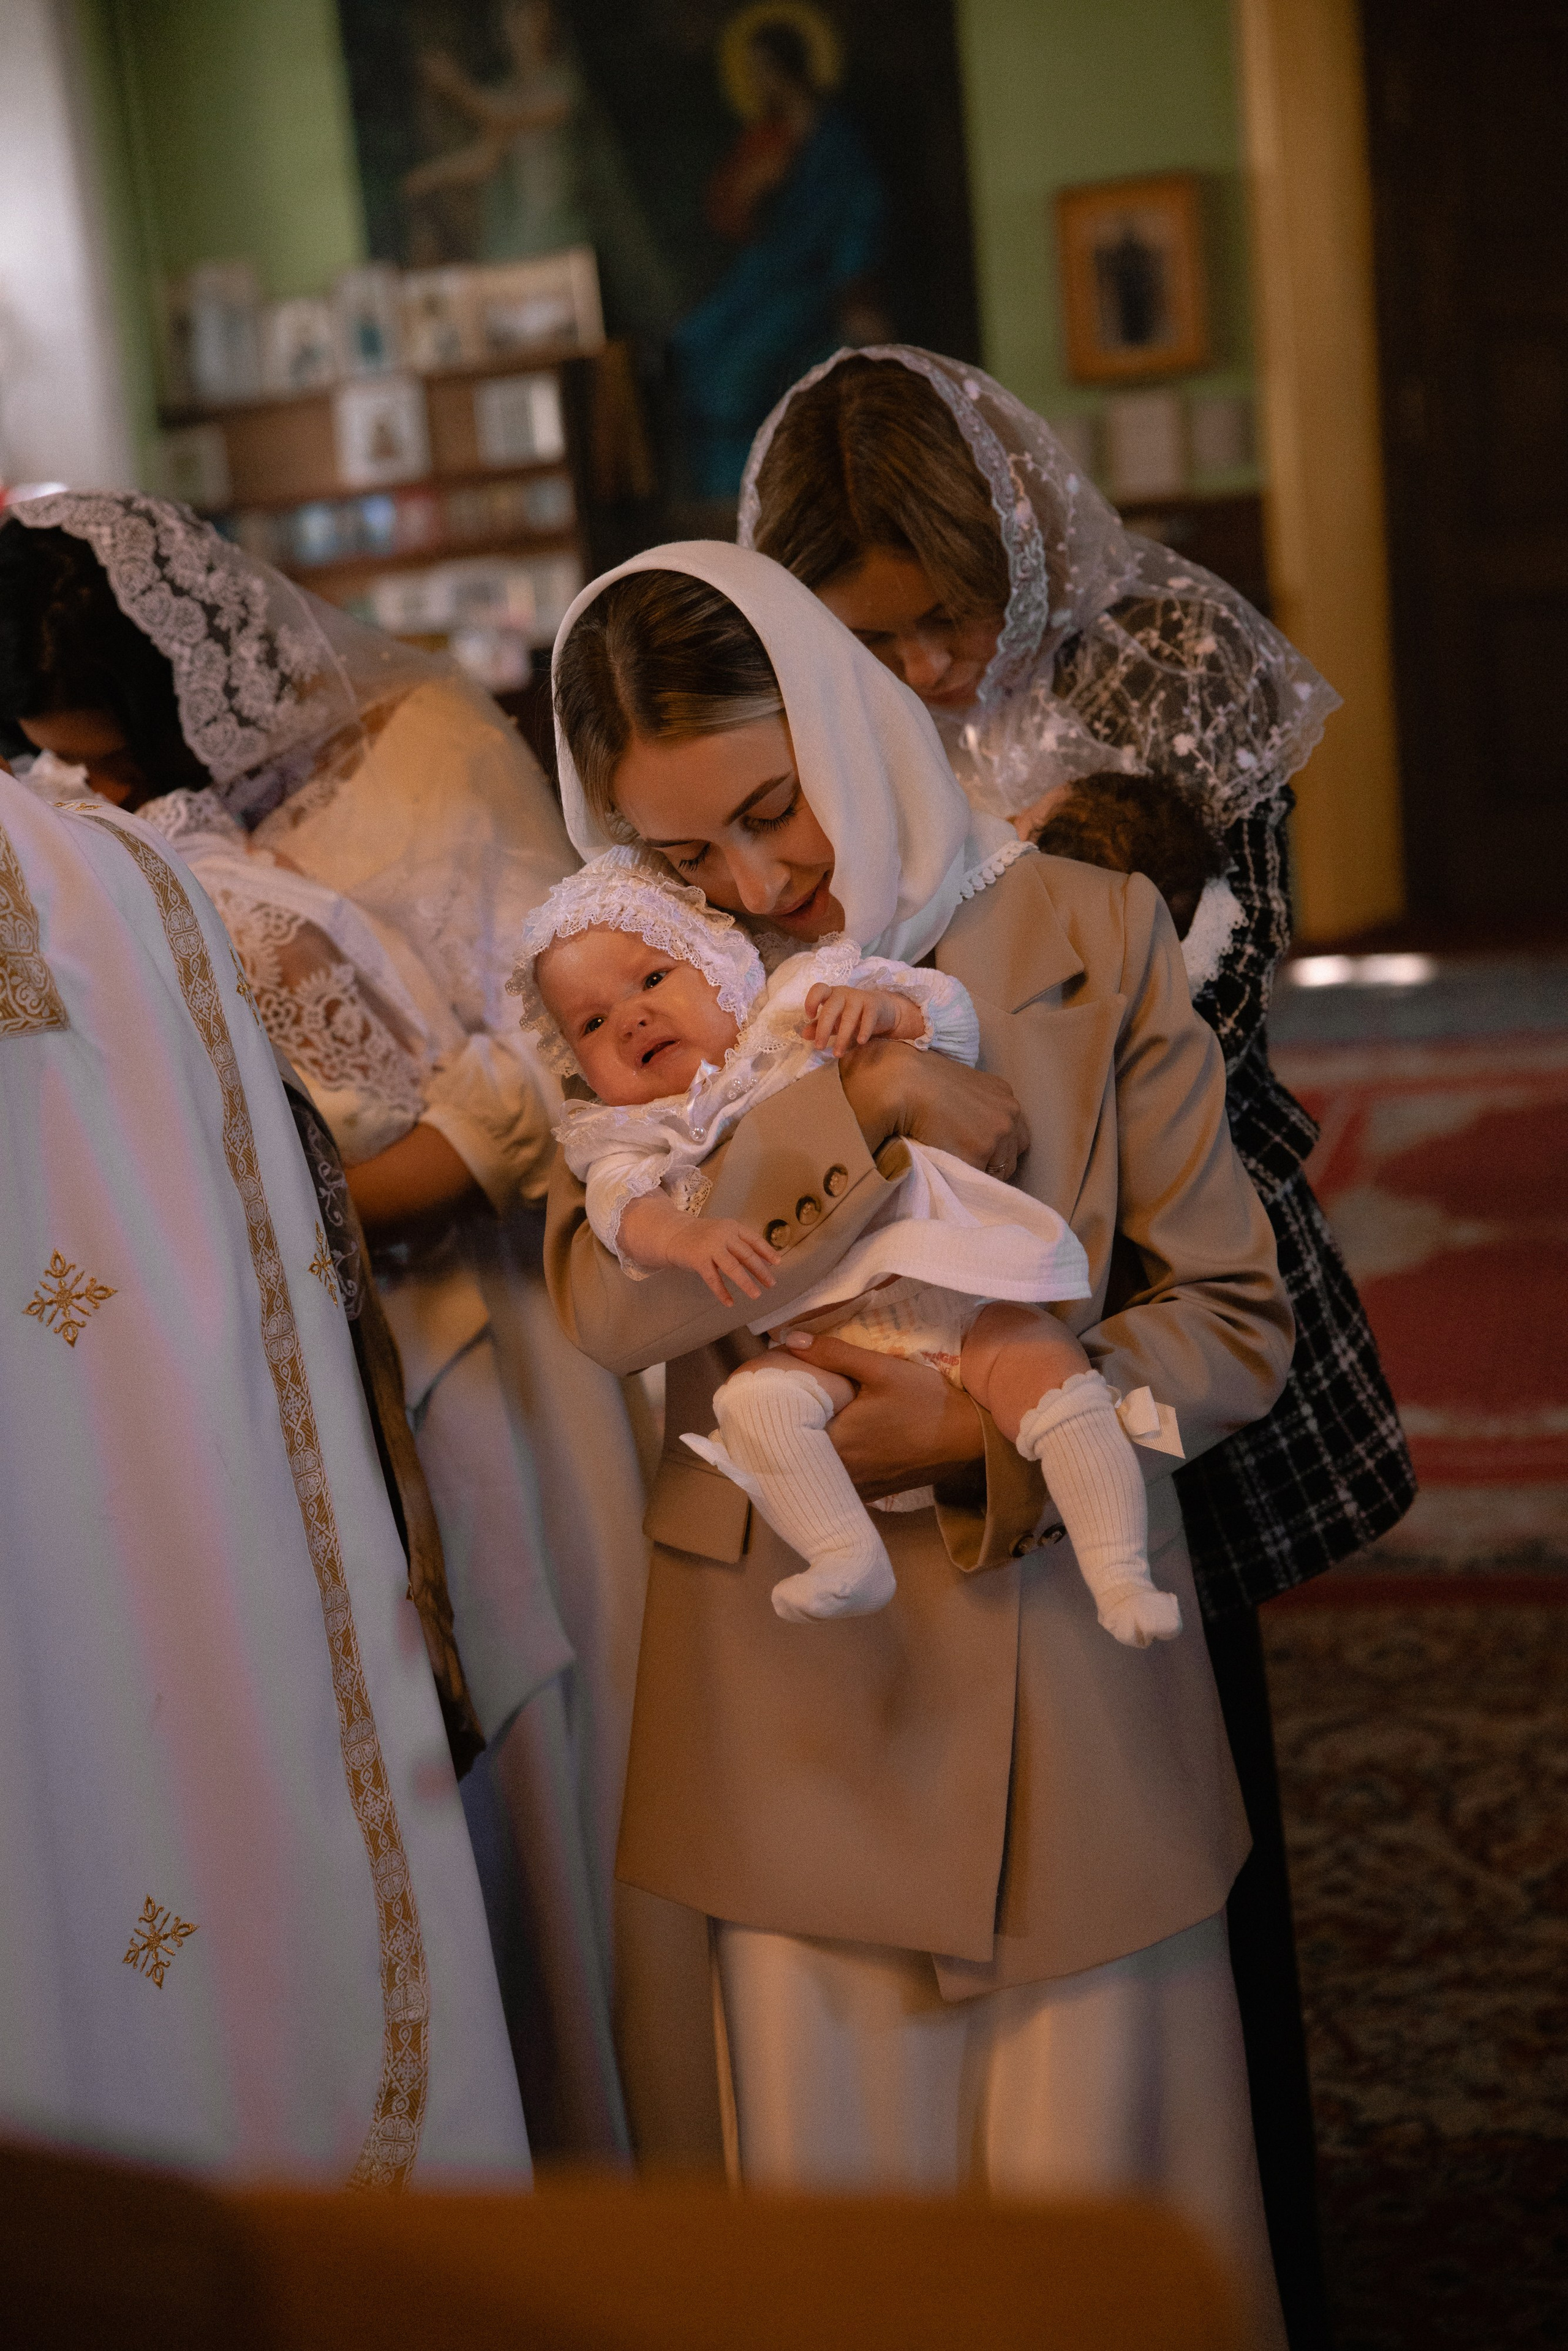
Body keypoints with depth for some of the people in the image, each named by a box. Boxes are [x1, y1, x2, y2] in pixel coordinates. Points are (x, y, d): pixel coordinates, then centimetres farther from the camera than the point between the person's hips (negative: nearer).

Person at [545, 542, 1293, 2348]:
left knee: (1100, 2194, 9)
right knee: (834, 2162, 13)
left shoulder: (1084, 935, -2)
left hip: (1062, 1659, -1)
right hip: (793, 1691, 2)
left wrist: (990, 1433, -16)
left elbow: (1235, 1320, -3)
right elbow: (602, 1297, -14)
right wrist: (871, 1112, -20)